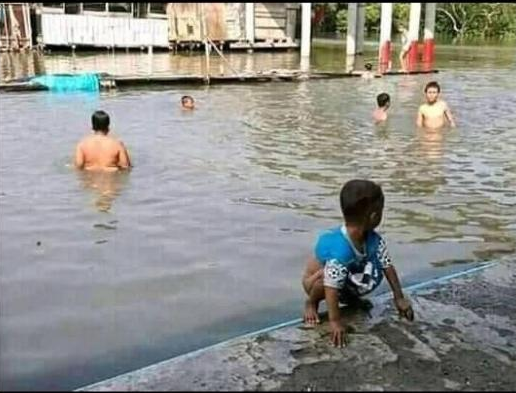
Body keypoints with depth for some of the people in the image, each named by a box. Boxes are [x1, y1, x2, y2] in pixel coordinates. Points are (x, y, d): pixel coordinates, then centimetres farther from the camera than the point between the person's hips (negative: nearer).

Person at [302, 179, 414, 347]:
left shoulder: (374, 240, -23)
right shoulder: (340, 249, -45)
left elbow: (388, 267, -12)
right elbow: (332, 287, -44)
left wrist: (399, 298, -9)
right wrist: (335, 322, -44)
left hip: (348, 278, 7)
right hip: (315, 278, -6)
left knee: (374, 275, -14)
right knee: (327, 276, -39)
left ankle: (350, 297, 15)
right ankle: (312, 303, -6)